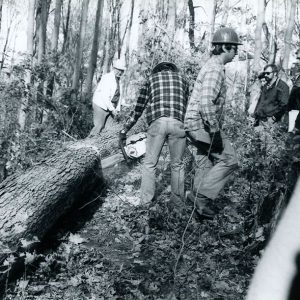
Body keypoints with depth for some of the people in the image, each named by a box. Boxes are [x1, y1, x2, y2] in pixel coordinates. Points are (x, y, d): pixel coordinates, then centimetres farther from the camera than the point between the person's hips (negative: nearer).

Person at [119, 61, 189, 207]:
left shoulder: (151, 79, 22)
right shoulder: (182, 79, 27)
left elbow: (138, 109, 20)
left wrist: (124, 129, 27)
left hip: (157, 122, -1)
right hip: (178, 123, 1)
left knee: (149, 164, 9)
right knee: (177, 164, 15)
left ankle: (146, 200, 11)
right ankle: (178, 199, 23)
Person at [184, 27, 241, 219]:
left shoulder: (212, 66, 17)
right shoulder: (216, 69, -16)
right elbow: (206, 102, -27)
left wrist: (215, 127, 25)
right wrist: (215, 130, -26)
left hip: (196, 124, 10)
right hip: (203, 124, -10)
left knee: (205, 164, 13)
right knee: (229, 160, -5)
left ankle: (201, 202, 20)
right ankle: (201, 195, -5)